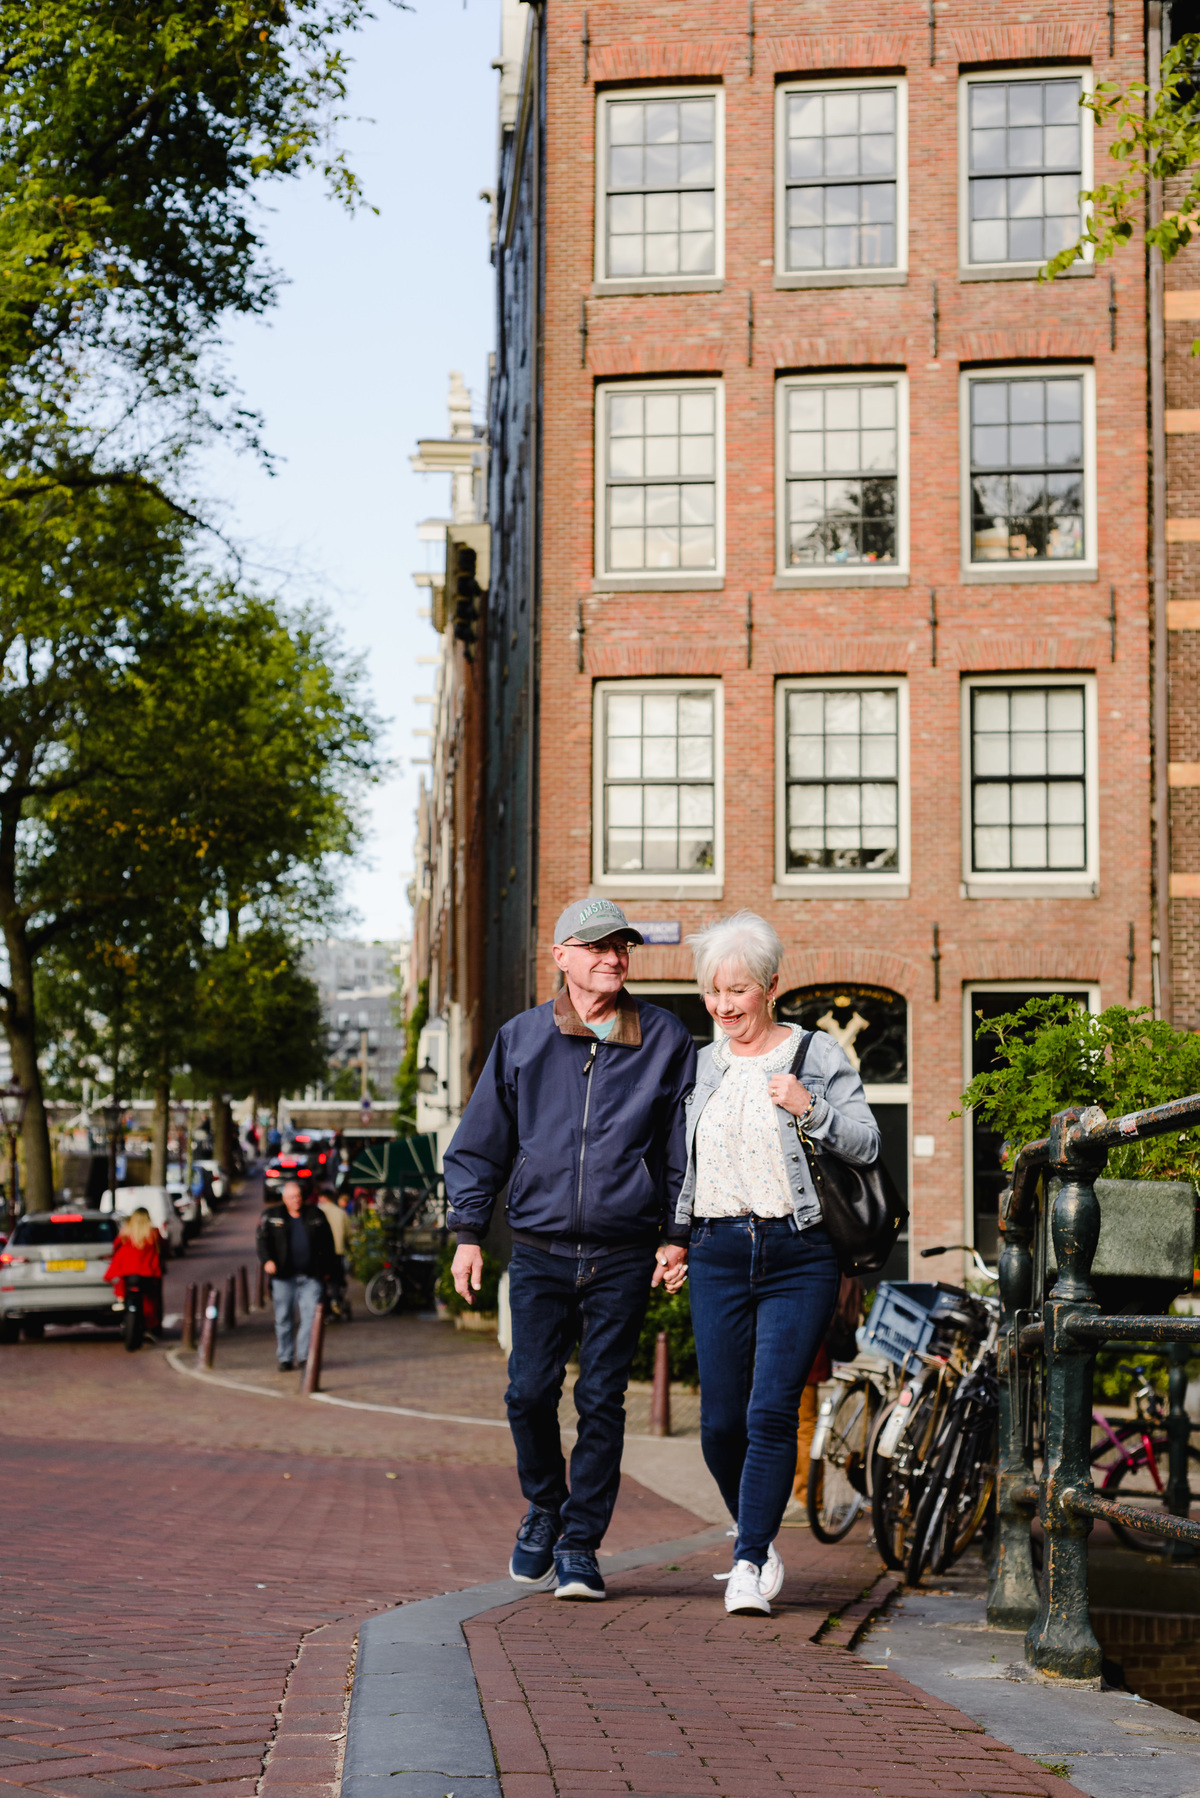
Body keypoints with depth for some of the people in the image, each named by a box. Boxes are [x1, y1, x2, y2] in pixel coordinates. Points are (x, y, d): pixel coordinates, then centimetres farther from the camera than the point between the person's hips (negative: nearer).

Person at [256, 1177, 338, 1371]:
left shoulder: (315, 1215, 10)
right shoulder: (272, 1216, 7)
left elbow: (327, 1244, 16)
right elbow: (262, 1239, 1)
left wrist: (327, 1268, 12)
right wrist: (266, 1260, -15)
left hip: (311, 1276, 1)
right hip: (284, 1276, 0)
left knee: (311, 1316, -7)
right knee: (284, 1318, 3)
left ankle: (305, 1355, -1)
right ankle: (285, 1358, 12)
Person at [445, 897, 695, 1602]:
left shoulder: (666, 1040, 4)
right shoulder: (522, 1039, 5)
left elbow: (686, 1148, 9)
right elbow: (480, 1143, 10)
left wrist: (678, 1233, 2)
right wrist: (469, 1233, 6)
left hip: (625, 1255, 0)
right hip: (539, 1249, 1)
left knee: (602, 1399, 1)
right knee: (530, 1390, -4)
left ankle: (579, 1545, 13)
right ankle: (544, 1510, 23)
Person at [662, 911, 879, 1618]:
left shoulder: (819, 1054, 3)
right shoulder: (702, 1065, 15)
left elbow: (867, 1144, -3)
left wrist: (811, 1109, -18)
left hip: (798, 1255, -4)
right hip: (719, 1256, 4)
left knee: (772, 1413, -12)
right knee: (721, 1422, 2)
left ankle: (749, 1564, -6)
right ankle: (761, 1538, 25)